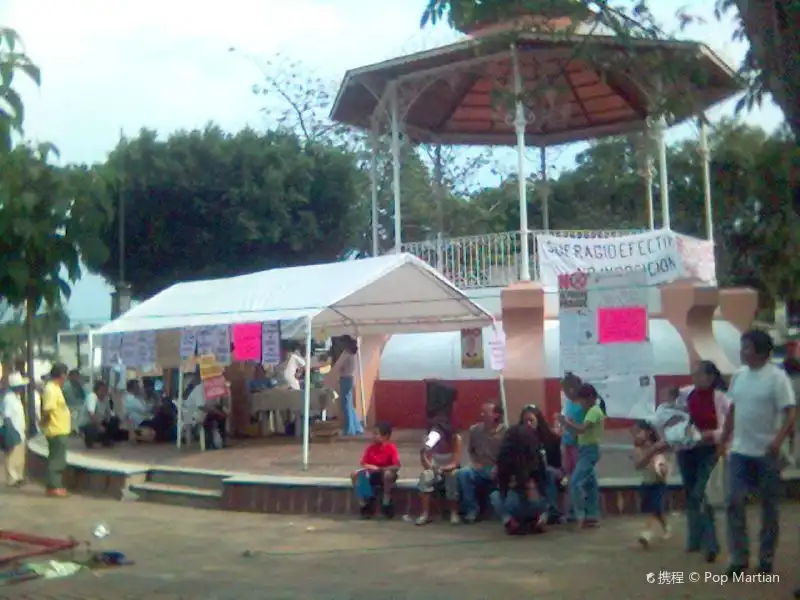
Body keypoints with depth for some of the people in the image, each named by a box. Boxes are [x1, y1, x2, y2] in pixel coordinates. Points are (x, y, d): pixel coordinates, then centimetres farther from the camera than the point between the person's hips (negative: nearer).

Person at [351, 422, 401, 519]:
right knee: (355, 474, -17)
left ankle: (386, 503, -21)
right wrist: (368, 467, -21)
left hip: (385, 473, -5)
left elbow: (396, 466, -23)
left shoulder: (391, 448, -15)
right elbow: (363, 463, 3)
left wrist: (379, 469, -26)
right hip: (372, 474, 5)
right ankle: (364, 503, -12)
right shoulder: (370, 447, -2)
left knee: (388, 474, -39)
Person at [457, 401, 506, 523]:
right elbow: (470, 450, 19)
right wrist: (474, 462, 1)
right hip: (480, 470, 3)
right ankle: (472, 510, -12)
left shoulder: (505, 432, -8)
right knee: (462, 473, -28)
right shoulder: (475, 430, 3)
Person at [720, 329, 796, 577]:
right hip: (739, 451, 5)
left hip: (766, 454, -5)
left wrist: (778, 441, -29)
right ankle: (739, 557, 7)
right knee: (735, 503, -1)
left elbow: (790, 413, -16)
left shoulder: (776, 377, -11)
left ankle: (766, 558, 19)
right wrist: (723, 439, 15)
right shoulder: (739, 375, 7)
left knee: (769, 507, 7)